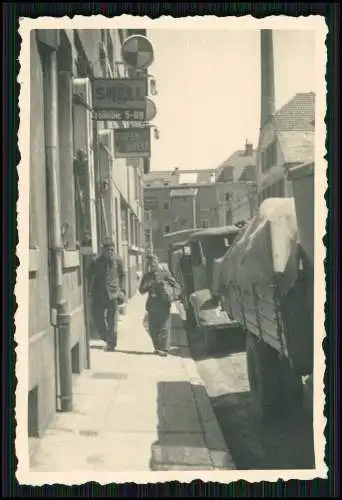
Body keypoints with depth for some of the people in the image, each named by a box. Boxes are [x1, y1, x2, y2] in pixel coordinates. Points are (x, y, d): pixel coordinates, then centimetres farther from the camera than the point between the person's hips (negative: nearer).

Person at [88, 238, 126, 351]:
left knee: (112, 320, 1)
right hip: (99, 294, 1)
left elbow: (122, 276, 12)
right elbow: (90, 277, 8)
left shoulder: (117, 260, 2)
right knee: (97, 318, 4)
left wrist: (122, 290, 7)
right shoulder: (96, 261, 0)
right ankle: (107, 338, 27)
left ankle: (111, 343, 12)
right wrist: (90, 291, 2)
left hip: (113, 293, -1)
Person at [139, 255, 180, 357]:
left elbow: (176, 286, 1)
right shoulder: (147, 275, 11)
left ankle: (163, 349, -2)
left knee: (164, 327, -5)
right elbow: (141, 290, 11)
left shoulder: (165, 273, -1)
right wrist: (148, 285, -9)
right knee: (152, 328, 6)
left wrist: (173, 295, -14)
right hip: (152, 304, 4)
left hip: (164, 303, -4)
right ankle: (157, 348, 17)